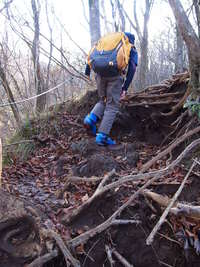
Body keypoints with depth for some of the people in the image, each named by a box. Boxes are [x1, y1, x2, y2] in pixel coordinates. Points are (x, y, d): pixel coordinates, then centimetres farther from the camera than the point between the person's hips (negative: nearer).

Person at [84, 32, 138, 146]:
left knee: (103, 101, 23)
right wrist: (125, 88, 3)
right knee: (112, 106, 2)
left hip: (100, 74, 4)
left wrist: (87, 72, 18)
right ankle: (102, 136, -5)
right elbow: (132, 68, 5)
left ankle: (92, 118, -1)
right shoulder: (132, 49, 20)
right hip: (115, 76, -4)